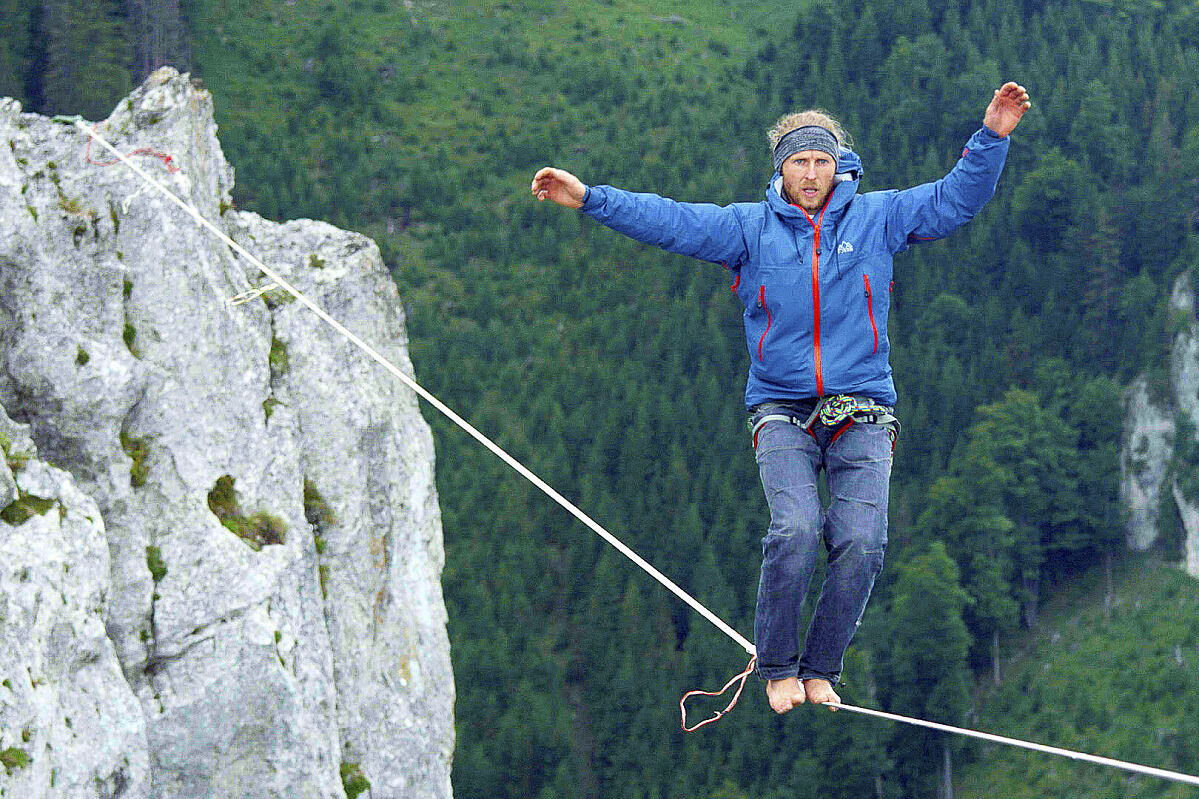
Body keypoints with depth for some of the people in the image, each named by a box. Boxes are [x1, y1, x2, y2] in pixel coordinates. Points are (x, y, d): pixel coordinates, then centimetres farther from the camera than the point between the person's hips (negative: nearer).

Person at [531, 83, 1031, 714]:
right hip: (782, 410, -1)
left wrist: (991, 137, -8)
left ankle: (821, 669, 2)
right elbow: (668, 221, 1)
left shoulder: (877, 218, 9)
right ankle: (777, 667, -5)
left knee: (860, 542, -16)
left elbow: (956, 198, 6)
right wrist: (589, 198, -8)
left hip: (862, 413, 1)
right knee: (796, 530, -23)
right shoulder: (749, 227, 8)